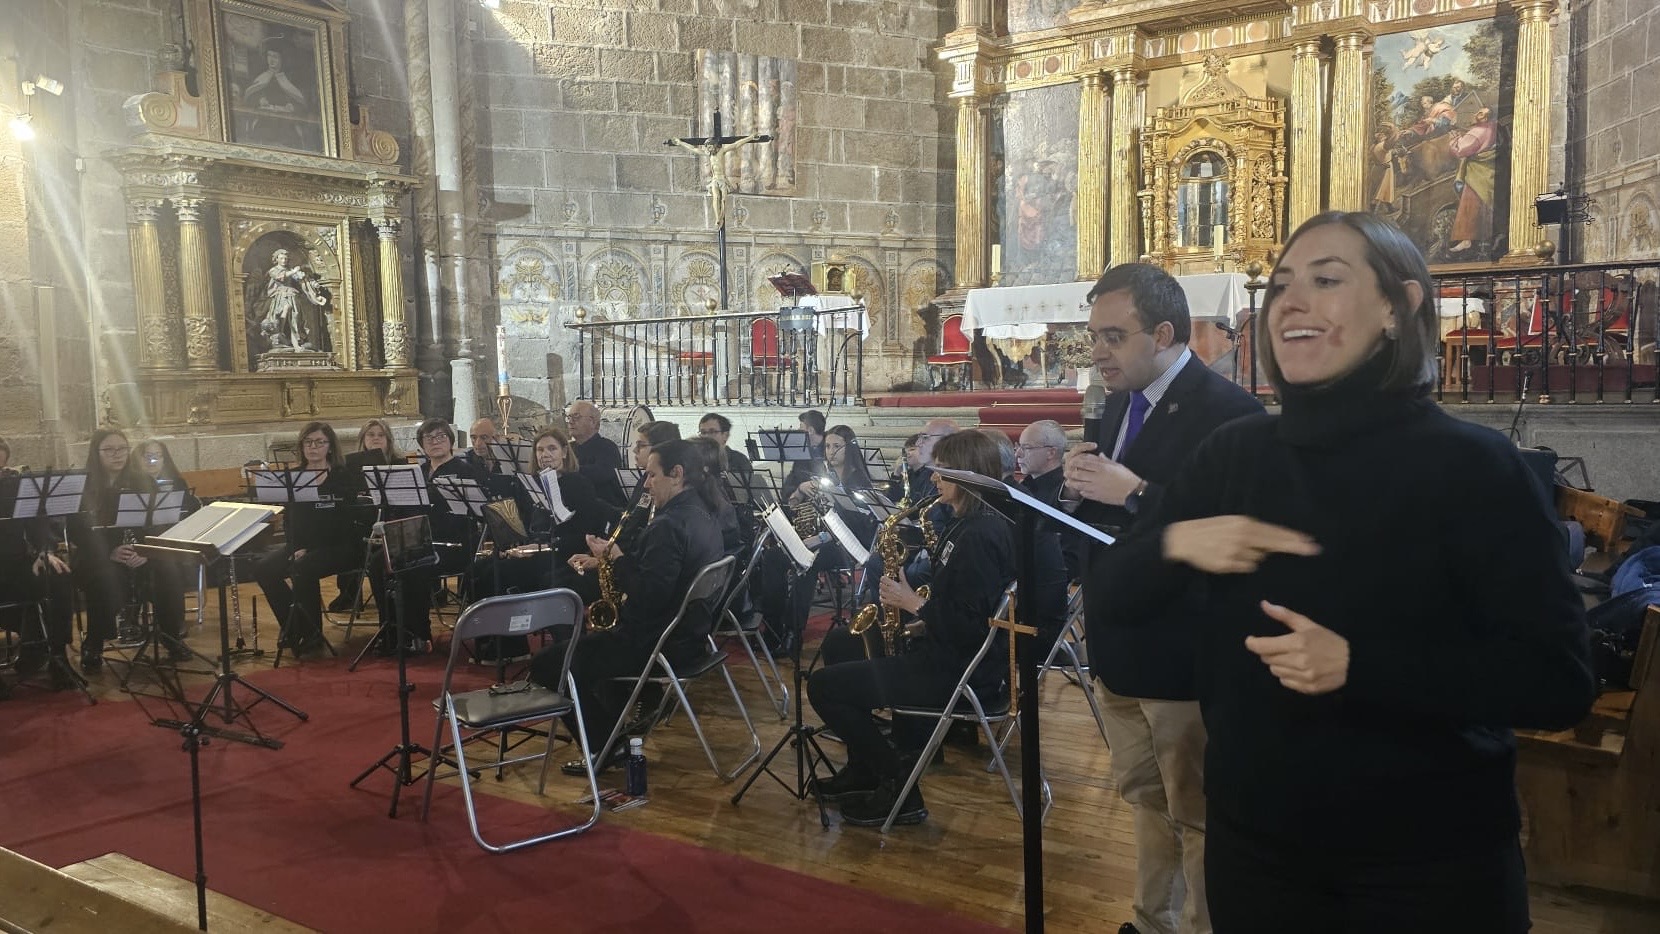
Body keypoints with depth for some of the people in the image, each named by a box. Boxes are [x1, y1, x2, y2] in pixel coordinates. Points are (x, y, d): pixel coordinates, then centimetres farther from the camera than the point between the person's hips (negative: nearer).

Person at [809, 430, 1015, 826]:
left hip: (960, 671, -11)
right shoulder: (969, 524, 10)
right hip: (946, 649, 11)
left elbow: (970, 625, -27)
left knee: (823, 687, -8)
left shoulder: (980, 535, -23)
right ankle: (864, 769, 27)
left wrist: (914, 603, -16)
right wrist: (923, 623, 5)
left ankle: (898, 789, 0)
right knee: (838, 647, 24)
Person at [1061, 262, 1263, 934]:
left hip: (1181, 655, -9)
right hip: (1120, 647, 9)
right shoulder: (1121, 403, 9)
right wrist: (1082, 483, -7)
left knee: (1197, 817, 6)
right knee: (1147, 800, 23)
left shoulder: (1226, 410, -18)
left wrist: (1133, 493, -29)